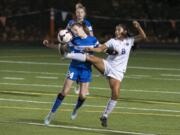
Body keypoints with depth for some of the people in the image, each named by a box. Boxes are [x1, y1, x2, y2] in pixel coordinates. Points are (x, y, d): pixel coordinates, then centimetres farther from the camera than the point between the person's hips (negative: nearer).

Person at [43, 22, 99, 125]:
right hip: (74, 68, 0)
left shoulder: (93, 40, -4)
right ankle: (52, 114, 4)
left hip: (86, 69, 0)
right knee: (64, 92, -5)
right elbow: (63, 47, 8)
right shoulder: (74, 41, -1)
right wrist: (49, 45, 1)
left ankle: (76, 109, 29)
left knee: (82, 95, -5)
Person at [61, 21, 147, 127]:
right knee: (91, 58, -26)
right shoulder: (112, 41, 5)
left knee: (115, 94, -12)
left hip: (118, 71, 0)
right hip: (107, 66, 0)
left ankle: (105, 116, 3)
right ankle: (66, 54, -26)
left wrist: (138, 27, -14)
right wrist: (91, 49, -25)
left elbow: (143, 36, 2)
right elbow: (101, 48, -6)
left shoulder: (129, 41, 8)